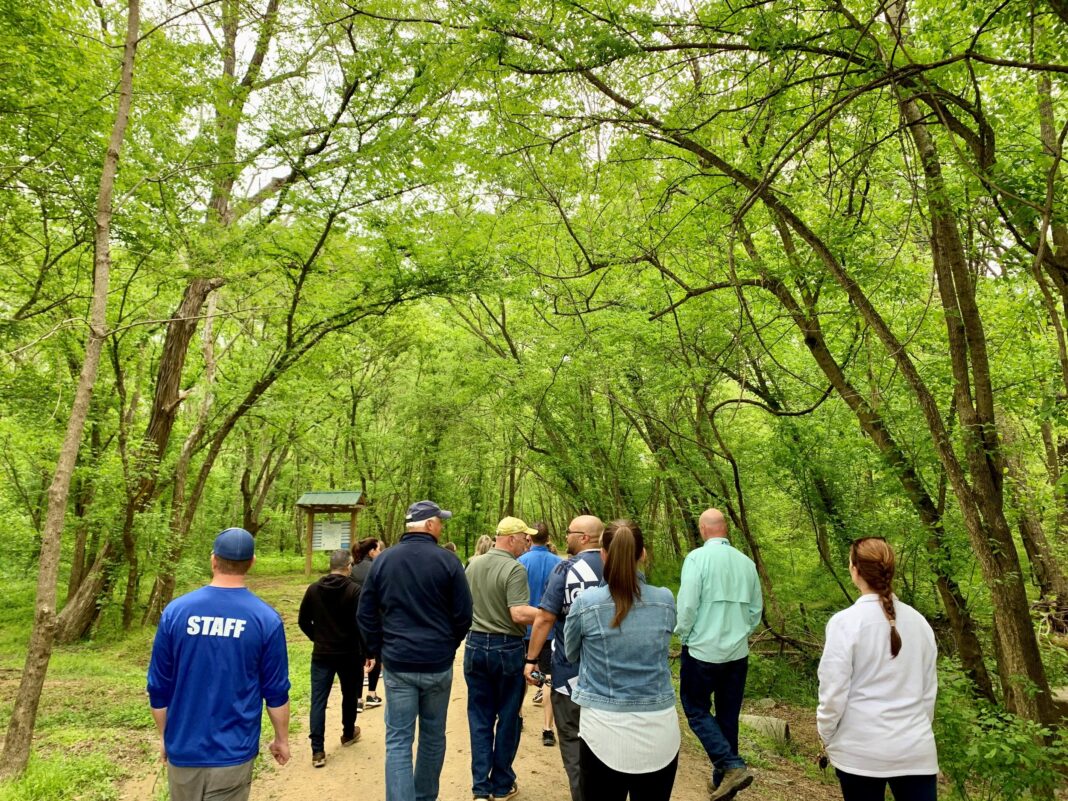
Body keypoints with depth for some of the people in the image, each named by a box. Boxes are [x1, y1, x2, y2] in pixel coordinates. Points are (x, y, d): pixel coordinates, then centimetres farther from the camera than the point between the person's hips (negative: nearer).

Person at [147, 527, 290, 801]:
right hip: (232, 752, -2)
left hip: (183, 748, 2)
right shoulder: (266, 619, -13)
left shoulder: (175, 611, -8)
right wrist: (282, 739, 9)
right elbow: (276, 691, -6)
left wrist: (164, 736, 15)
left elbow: (158, 687, -1)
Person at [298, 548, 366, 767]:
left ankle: (317, 751, 0)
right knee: (349, 695, 20)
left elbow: (303, 621, 5)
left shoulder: (313, 589, -3)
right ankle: (348, 733, 38)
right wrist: (365, 651, -4)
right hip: (349, 654, -2)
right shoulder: (354, 591, -16)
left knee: (318, 701, 4)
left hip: (321, 654, 2)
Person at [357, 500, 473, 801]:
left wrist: (379, 651, 12)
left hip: (397, 664, 1)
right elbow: (464, 615, -5)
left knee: (398, 741, 6)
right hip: (438, 663, -1)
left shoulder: (383, 560, -1)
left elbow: (366, 615, 3)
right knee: (433, 735, 18)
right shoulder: (447, 561, -9)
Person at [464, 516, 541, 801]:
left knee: (480, 718, 12)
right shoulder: (514, 569, -18)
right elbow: (518, 614, -25)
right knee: (507, 718, 10)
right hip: (506, 648, -5)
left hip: (475, 645, 6)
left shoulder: (472, 565, 4)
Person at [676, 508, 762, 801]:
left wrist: (683, 635, 2)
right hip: (738, 653, 5)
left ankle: (732, 766, -4)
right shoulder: (746, 562, 0)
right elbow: (756, 609, 7)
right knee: (728, 716, 16)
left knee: (697, 710, 11)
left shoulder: (697, 557, -14)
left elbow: (687, 604, -16)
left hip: (703, 650, -5)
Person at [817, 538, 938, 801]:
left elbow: (834, 690, -11)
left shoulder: (845, 622, -14)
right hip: (915, 748, 3)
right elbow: (929, 689, 11)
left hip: (860, 749, -3)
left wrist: (826, 735, 6)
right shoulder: (918, 621, 0)